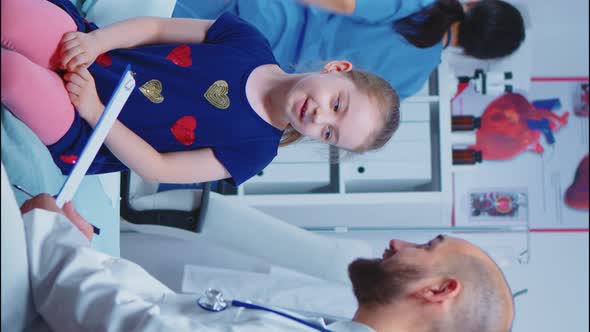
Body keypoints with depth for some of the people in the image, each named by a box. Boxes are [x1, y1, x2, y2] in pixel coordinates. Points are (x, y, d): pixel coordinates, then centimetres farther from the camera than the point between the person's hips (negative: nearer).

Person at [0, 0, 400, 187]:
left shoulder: (256, 150, -10)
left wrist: (94, 111, -20)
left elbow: (156, 168, -11)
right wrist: (95, 41, -16)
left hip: (82, 137, -3)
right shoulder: (247, 39, -4)